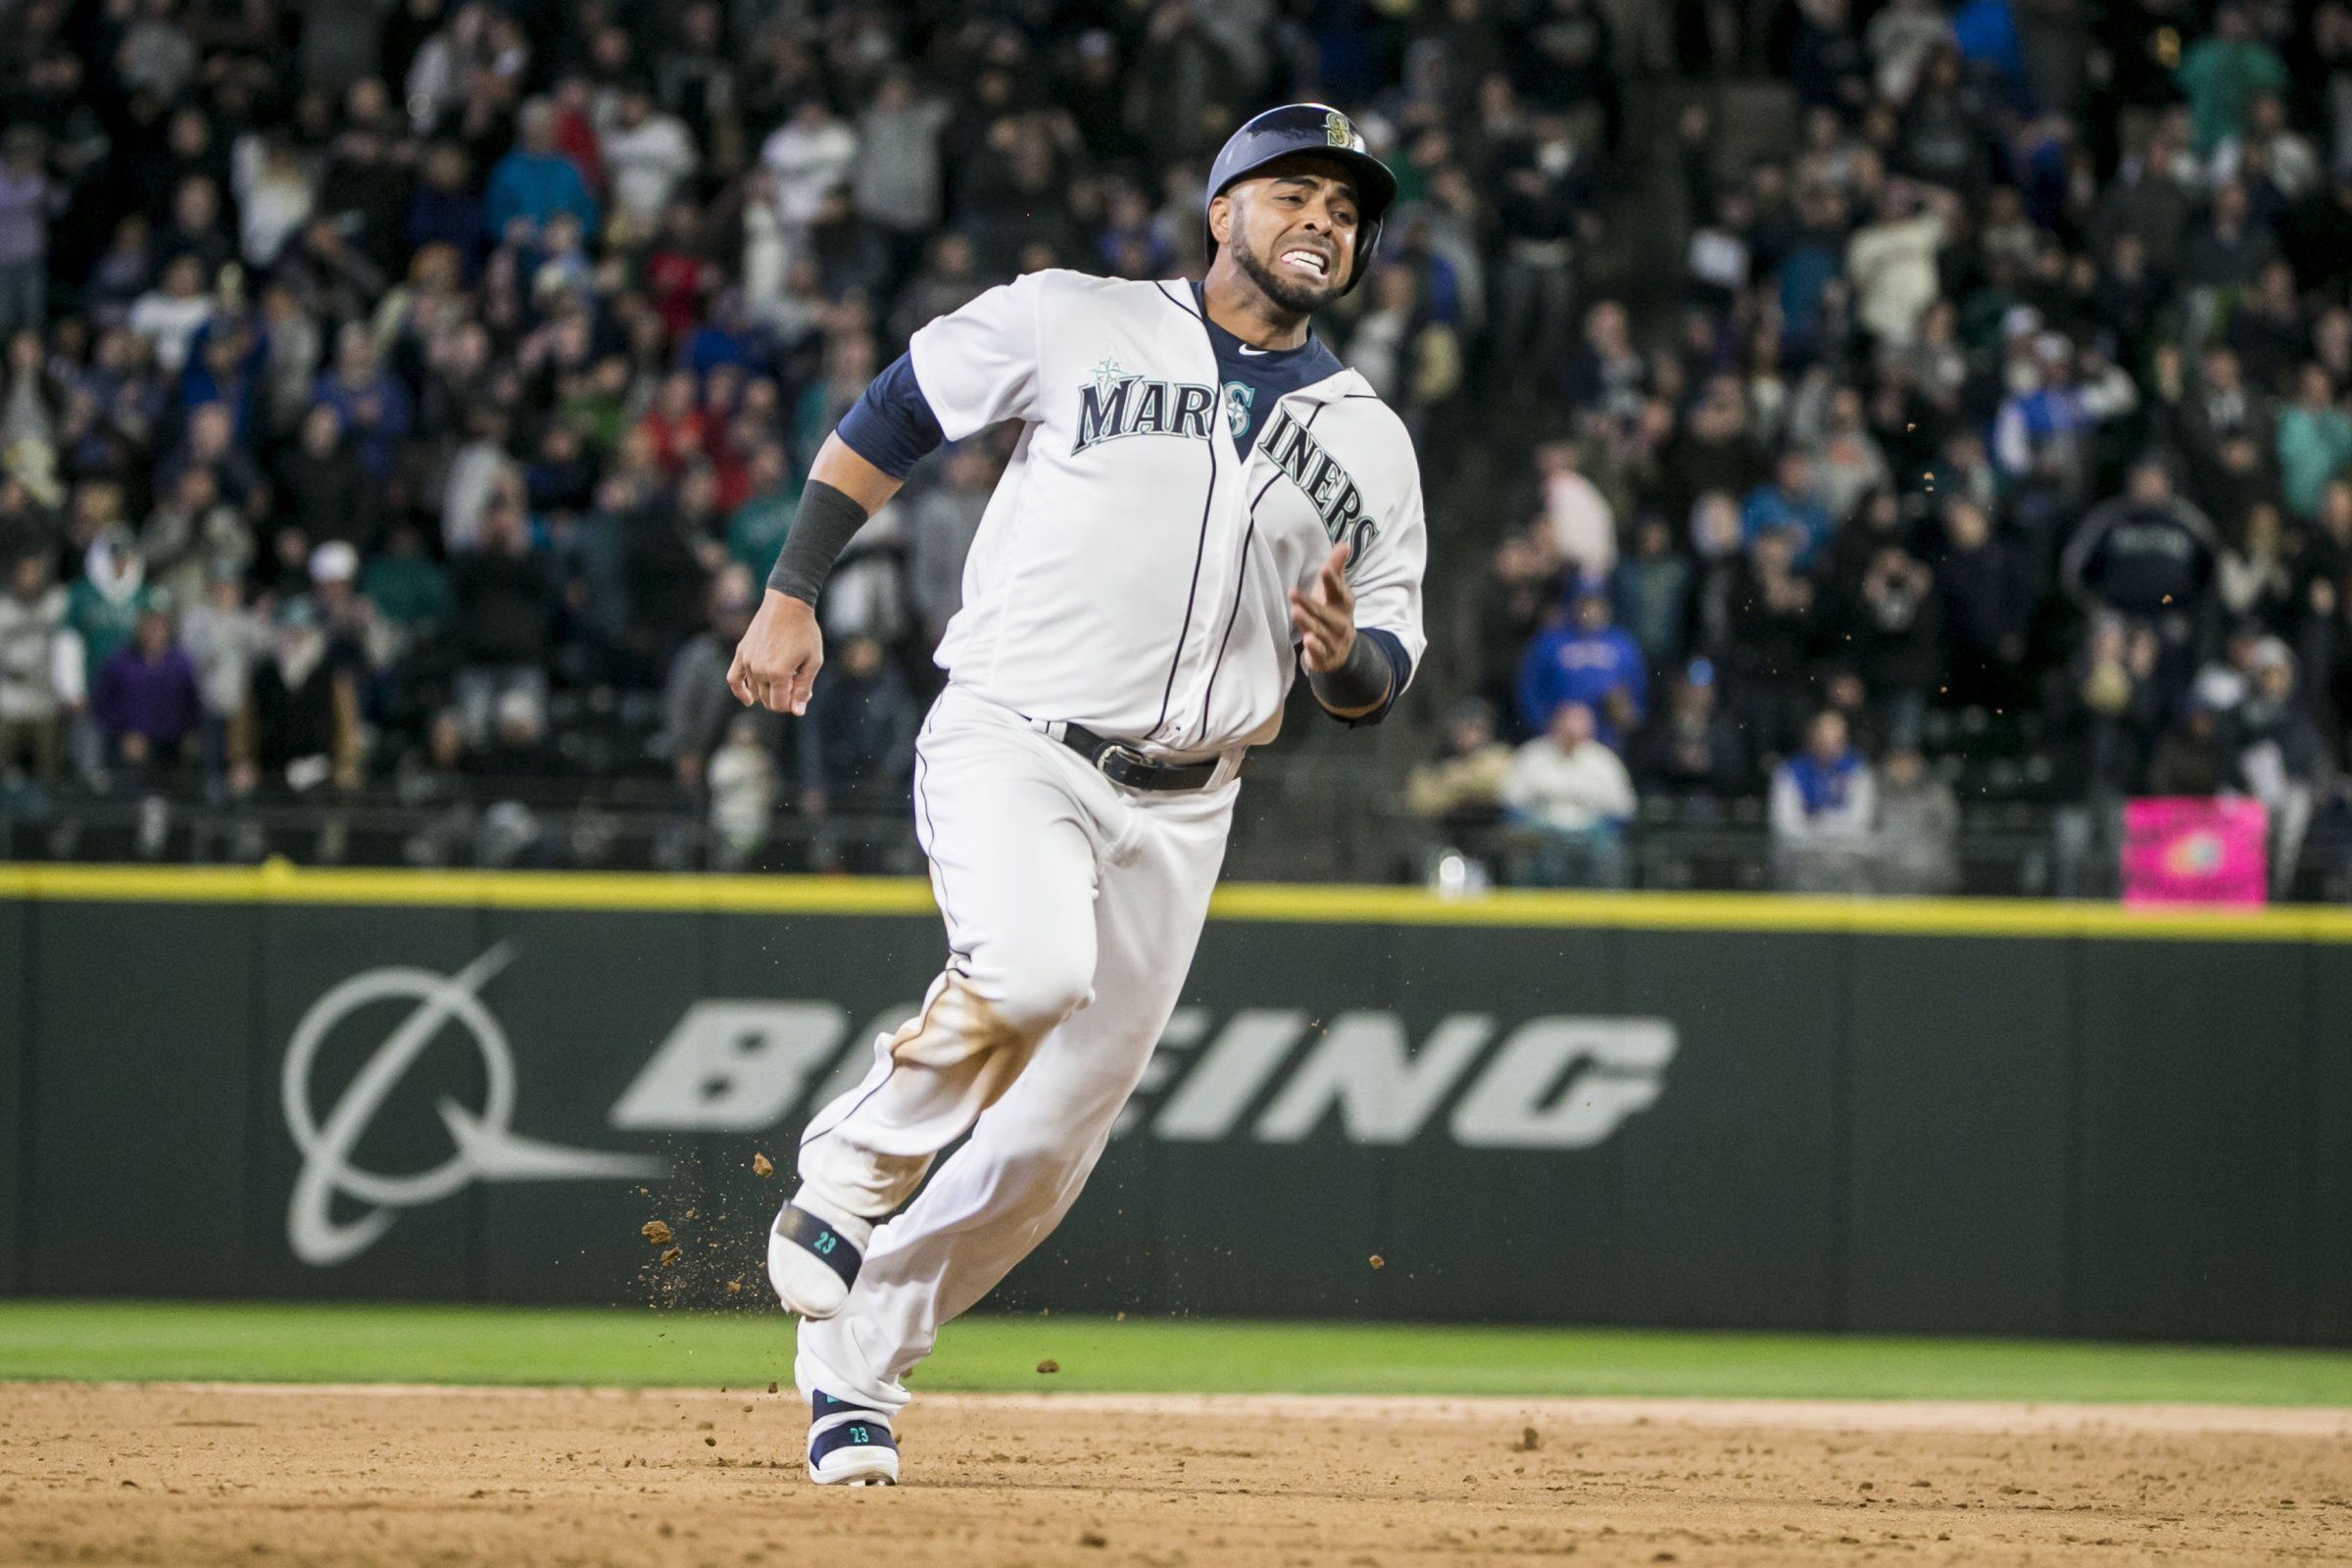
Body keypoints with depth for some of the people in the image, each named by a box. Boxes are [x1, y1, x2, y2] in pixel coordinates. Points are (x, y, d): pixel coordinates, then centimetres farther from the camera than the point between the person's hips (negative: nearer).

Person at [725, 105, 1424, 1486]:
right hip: (1010, 744, -4)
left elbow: (1382, 681, 13)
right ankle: (849, 1183, -11)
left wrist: (1347, 657, -11)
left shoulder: (1371, 443, 11)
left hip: (1176, 814, 4)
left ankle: (854, 1370, 20)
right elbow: (895, 414, 8)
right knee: (1031, 968, -34)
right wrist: (793, 593, 2)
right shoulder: (1074, 324, 0)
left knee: (1047, 1154, 2)